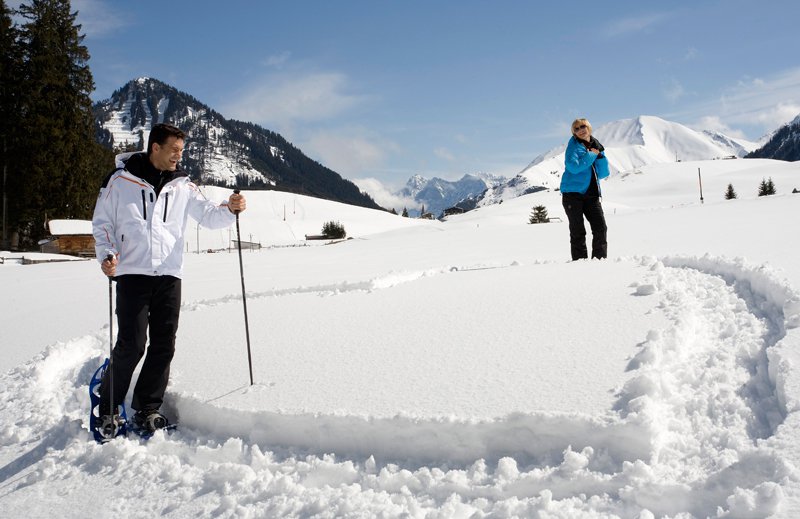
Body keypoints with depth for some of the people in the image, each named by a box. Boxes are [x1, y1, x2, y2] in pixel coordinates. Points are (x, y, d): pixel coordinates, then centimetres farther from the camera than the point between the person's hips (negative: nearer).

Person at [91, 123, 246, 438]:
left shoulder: (182, 186, 11)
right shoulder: (121, 180, 3)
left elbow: (208, 216, 6)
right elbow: (102, 222, 7)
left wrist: (229, 209, -15)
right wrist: (106, 254, -8)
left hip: (169, 275, 3)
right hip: (132, 272, -3)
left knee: (164, 346, 4)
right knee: (131, 345, -7)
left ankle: (147, 410, 18)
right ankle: (108, 410, 11)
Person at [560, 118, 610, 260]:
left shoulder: (596, 146, 15)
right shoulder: (574, 146, -1)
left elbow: (603, 174, 11)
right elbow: (574, 167, -20)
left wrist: (600, 156, -4)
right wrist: (591, 155, -10)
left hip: (591, 194, 5)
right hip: (572, 194, -5)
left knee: (601, 229, -6)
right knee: (578, 232, -5)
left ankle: (600, 260, 2)